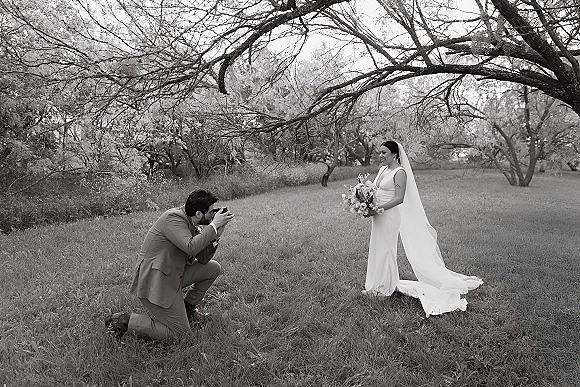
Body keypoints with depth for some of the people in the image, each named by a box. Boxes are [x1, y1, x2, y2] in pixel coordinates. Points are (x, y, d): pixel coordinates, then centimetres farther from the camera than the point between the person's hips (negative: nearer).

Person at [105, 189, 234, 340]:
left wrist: (215, 236, -8)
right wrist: (214, 226, -27)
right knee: (180, 332, -3)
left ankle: (188, 308, 20)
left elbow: (203, 259, 6)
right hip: (154, 283, -9)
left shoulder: (191, 224, 6)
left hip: (173, 274, 9)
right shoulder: (173, 218, -21)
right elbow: (190, 247, -37)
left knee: (214, 268, 5)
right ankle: (125, 321, 3)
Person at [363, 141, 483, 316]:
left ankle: (385, 286, 16)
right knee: (376, 249, 13)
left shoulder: (400, 172, -13)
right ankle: (377, 284, 27)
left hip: (390, 216, -8)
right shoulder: (382, 170, 12)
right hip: (378, 215, 9)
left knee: (385, 249, 0)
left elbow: (399, 198, -19)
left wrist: (378, 209, -24)